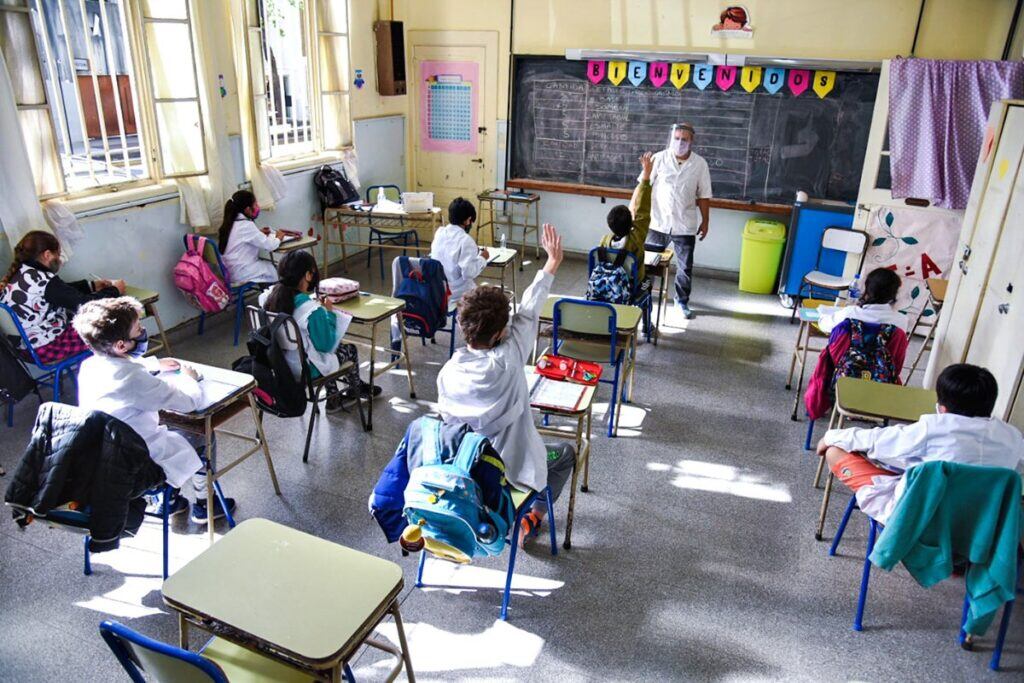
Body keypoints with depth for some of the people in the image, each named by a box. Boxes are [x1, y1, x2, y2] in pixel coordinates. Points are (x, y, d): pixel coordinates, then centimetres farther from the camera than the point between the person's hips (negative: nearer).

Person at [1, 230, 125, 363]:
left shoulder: (18, 274, 1)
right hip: (45, 349, -9)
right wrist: (114, 290, -4)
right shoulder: (44, 281, -26)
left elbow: (62, 290, 14)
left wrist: (92, 285, 17)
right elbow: (85, 304, -19)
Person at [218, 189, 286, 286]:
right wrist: (278, 237, 1)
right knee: (275, 269, 10)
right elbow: (269, 245, -18)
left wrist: (260, 233, 11)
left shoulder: (229, 223, 7)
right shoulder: (246, 225, -19)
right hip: (242, 275, -8)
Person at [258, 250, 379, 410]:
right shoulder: (312, 309, -31)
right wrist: (330, 312, -9)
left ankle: (333, 398, 41)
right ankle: (356, 389, 47)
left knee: (336, 347, 30)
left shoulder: (269, 296, -10)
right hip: (305, 370, -7)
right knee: (350, 349, 19)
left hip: (279, 363, 7)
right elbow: (326, 345, -19)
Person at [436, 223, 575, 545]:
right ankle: (532, 519, 24)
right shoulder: (507, 362, -29)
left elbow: (448, 421, -3)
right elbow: (528, 312, -19)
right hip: (512, 469, -5)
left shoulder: (447, 372, -16)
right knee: (566, 453, 25)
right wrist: (552, 262, -8)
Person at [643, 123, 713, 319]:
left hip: (685, 225, 0)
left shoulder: (700, 164, -1)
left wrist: (705, 221, 5)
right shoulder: (659, 158, -4)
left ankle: (682, 301, 25)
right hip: (658, 222, 0)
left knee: (685, 267, 8)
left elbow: (704, 196, 4)